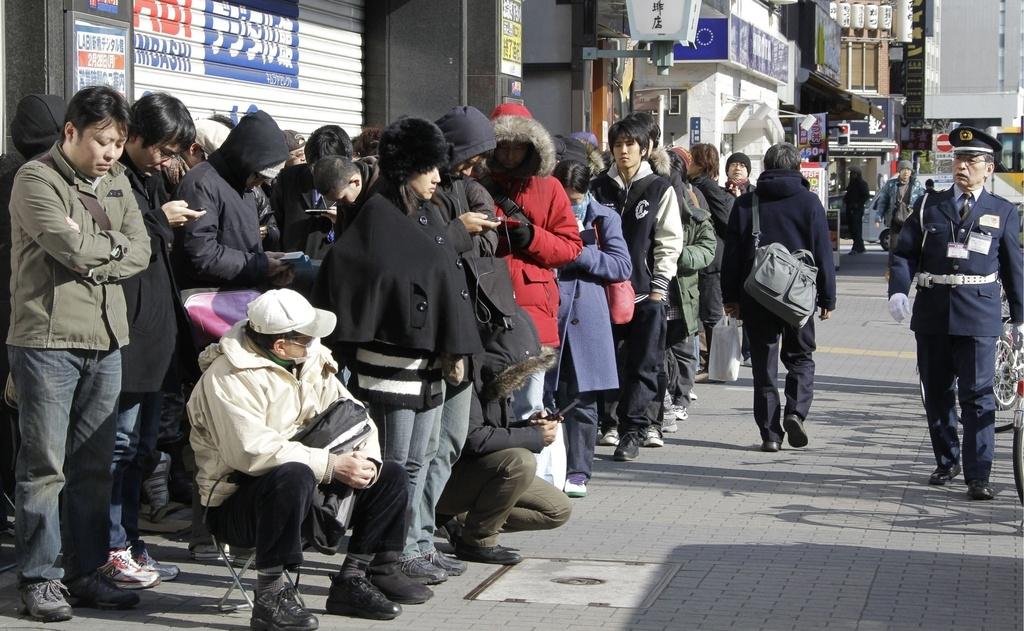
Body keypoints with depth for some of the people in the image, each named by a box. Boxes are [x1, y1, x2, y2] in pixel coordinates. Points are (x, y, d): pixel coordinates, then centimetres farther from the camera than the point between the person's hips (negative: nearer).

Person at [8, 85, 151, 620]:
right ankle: (40, 578, 5)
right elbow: (71, 248, -19)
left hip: (105, 340, 6)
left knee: (93, 465, 10)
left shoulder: (116, 182, 15)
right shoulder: (36, 180, -6)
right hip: (48, 340, -6)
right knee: (45, 465, -3)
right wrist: (114, 243, -2)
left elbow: (139, 253, 5)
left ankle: (85, 572, 18)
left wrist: (90, 252, -10)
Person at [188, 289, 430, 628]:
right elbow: (251, 451, -33)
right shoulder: (230, 376, -20)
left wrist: (367, 460, -15)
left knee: (390, 477, 5)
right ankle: (270, 597, -30)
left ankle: (353, 578, 7)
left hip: (304, 483, 9)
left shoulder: (310, 360, 6)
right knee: (294, 476, -39)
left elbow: (355, 416, 7)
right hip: (236, 504, -8)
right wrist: (332, 465, -31)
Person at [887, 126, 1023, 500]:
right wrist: (898, 290, -12)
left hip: (978, 316, -2)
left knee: (977, 396, -7)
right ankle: (946, 463, 27)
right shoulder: (930, 206, 9)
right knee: (937, 395, 11)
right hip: (932, 314, 3)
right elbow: (904, 253, 5)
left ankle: (977, 476, -5)